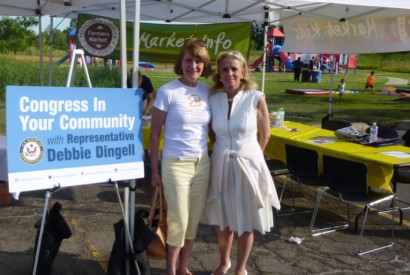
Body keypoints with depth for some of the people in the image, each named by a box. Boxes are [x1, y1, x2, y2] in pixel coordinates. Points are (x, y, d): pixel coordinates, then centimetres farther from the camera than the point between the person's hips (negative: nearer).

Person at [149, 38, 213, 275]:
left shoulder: (208, 92, 4)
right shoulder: (167, 92, -9)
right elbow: (155, 132, -6)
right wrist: (154, 169, -6)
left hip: (203, 163, 5)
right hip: (175, 164, -4)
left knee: (194, 219, 13)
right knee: (178, 220, 3)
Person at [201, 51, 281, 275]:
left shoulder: (256, 98, -12)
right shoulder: (213, 99, -3)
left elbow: (264, 134, 1)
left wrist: (247, 155, 9)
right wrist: (224, 153, 10)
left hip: (247, 164, -2)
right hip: (220, 164, 3)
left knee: (246, 222, 9)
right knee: (223, 219, 16)